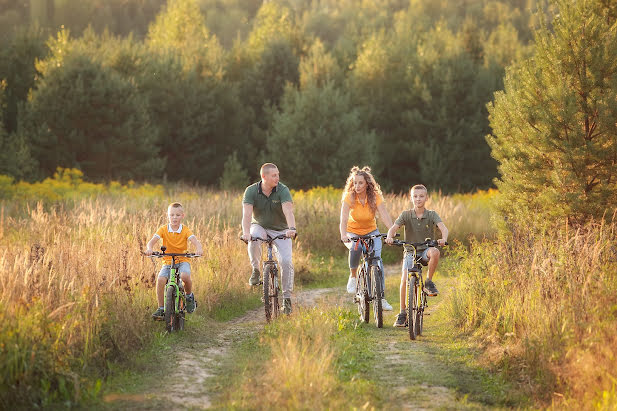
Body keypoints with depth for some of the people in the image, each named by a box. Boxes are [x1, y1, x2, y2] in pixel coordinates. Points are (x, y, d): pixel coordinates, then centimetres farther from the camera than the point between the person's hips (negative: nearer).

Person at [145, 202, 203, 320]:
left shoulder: (185, 230, -3)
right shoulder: (163, 229, -2)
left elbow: (195, 240, -18)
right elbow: (152, 241, -14)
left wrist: (198, 248, -42)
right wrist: (149, 248, -37)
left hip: (182, 260, -1)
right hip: (167, 262, 1)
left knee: (185, 276, -33)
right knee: (160, 279, -26)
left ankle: (189, 296, -1)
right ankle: (161, 309, -11)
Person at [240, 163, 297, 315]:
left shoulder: (283, 190, -18)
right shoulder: (251, 191, -16)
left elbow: (288, 211, -32)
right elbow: (247, 214, -27)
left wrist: (291, 228, -51)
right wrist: (246, 232, -46)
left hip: (281, 230, 0)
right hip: (260, 226, 0)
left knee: (286, 261, -18)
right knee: (253, 239, -36)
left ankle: (287, 297, -5)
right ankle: (256, 271, -13)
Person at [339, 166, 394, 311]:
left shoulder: (375, 196, -17)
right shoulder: (349, 197, -20)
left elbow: (385, 216, -27)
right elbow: (344, 218, -31)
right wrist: (343, 235, -49)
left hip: (371, 231, 1)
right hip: (353, 233, -1)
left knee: (377, 258, -19)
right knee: (355, 247, -35)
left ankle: (381, 298, -12)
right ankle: (353, 276, -9)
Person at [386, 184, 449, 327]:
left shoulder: (432, 215, -2)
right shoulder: (406, 215, -1)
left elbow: (443, 228, -17)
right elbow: (394, 227, -15)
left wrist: (443, 239, -40)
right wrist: (389, 237, -38)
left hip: (425, 252, 0)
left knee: (435, 252, -36)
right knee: (404, 279, -20)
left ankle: (429, 282, -15)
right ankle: (403, 313, -6)